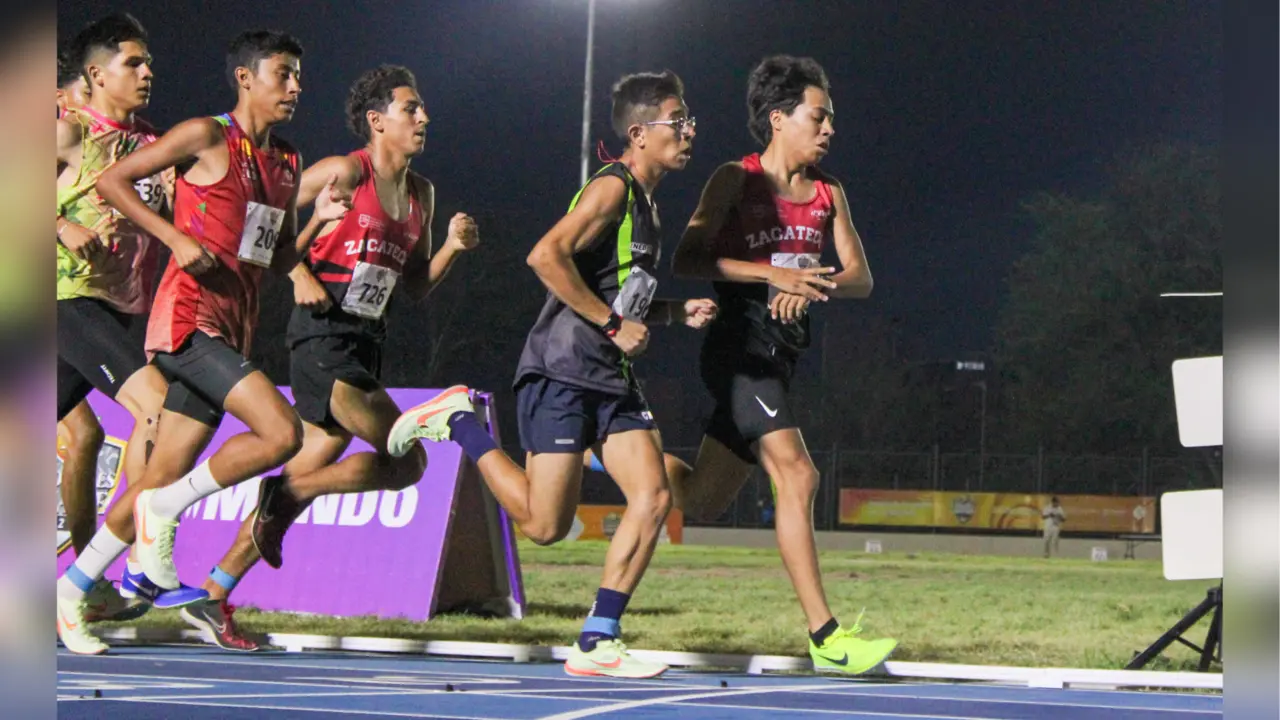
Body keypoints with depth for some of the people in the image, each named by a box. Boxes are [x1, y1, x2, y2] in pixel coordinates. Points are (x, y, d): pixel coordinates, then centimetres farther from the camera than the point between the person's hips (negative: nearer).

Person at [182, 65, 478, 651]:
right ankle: (285, 494, -3)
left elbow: (415, 289, 20)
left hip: (365, 343, 8)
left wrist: (452, 247, 4)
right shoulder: (344, 174, -7)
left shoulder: (421, 194, 15)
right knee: (407, 460, -16)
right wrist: (300, 275, -15)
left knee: (313, 467, 7)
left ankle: (213, 597, 13)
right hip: (323, 335, -8)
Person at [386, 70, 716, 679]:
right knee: (544, 525, -6)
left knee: (653, 497, -7)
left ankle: (596, 643, -3)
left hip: (612, 379, 9)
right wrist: (613, 323, -20)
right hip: (561, 373, -9)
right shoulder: (612, 189, -11)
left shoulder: (646, 202, 19)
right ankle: (459, 422, 13)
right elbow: (546, 256, -25)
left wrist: (678, 311, 11)